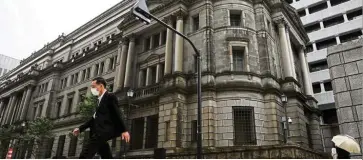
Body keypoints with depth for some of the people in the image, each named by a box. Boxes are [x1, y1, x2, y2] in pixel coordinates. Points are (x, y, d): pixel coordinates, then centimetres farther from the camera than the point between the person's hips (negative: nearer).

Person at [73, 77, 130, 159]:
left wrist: (124, 130, -15)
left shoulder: (110, 96, 0)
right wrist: (80, 128, 18)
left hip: (103, 131, -9)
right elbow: (95, 117, 24)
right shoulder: (101, 99, 26)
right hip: (100, 131, 9)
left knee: (84, 155, -18)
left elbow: (117, 114, -9)